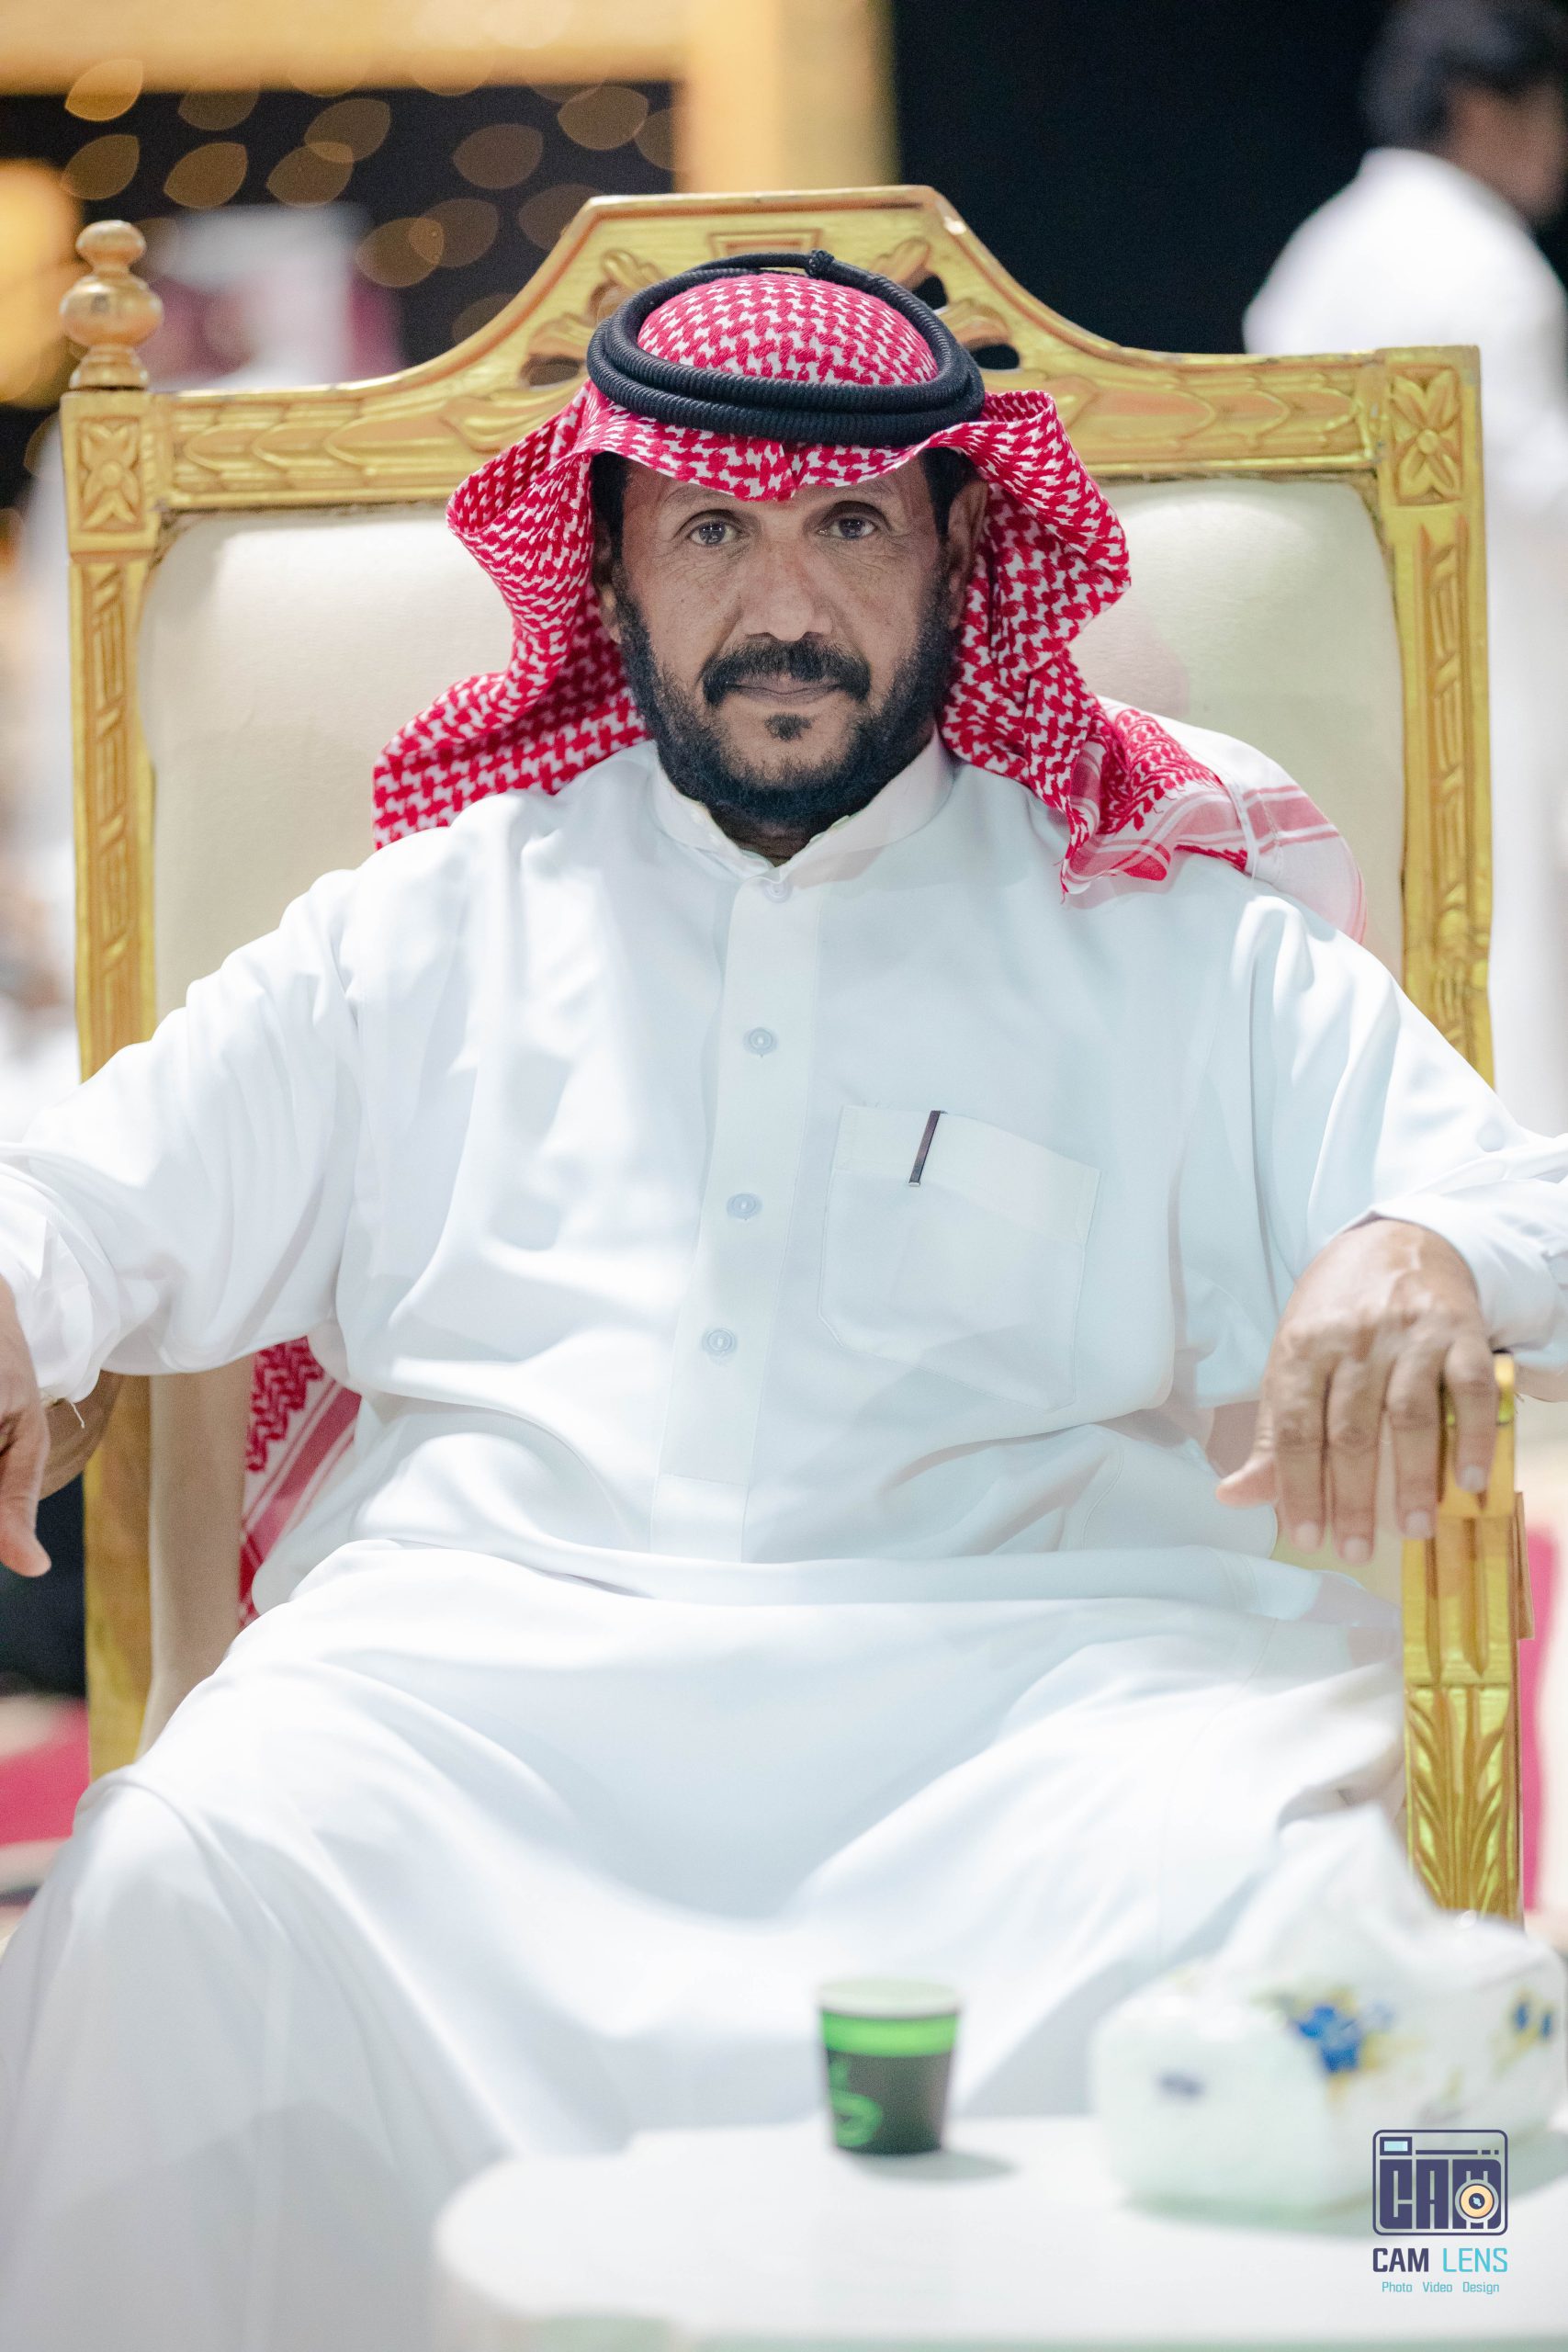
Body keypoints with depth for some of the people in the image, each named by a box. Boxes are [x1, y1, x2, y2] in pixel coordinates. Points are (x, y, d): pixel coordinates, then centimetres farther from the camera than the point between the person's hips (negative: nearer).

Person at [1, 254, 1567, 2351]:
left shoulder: (1163, 938, 18)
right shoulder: (438, 922, 22)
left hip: (1011, 1654, -1)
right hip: (495, 1628, 1)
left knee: (1232, 1897, -34)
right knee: (188, 1878, -30)